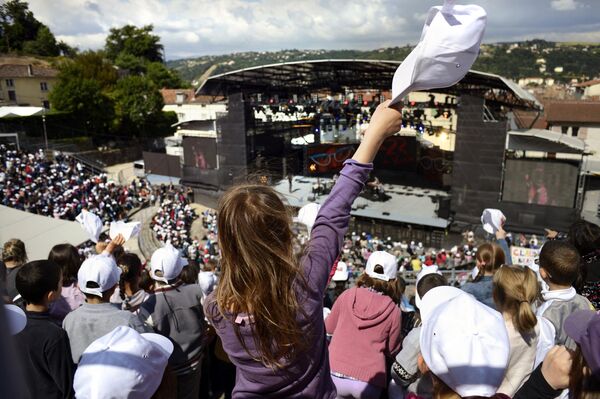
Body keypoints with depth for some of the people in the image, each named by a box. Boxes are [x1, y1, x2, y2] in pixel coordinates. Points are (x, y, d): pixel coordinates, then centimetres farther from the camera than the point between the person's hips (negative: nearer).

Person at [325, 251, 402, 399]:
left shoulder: (347, 295, -3)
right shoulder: (393, 311, -7)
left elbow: (329, 327, 13)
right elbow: (392, 350, 7)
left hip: (335, 374, 1)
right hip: (368, 381, -1)